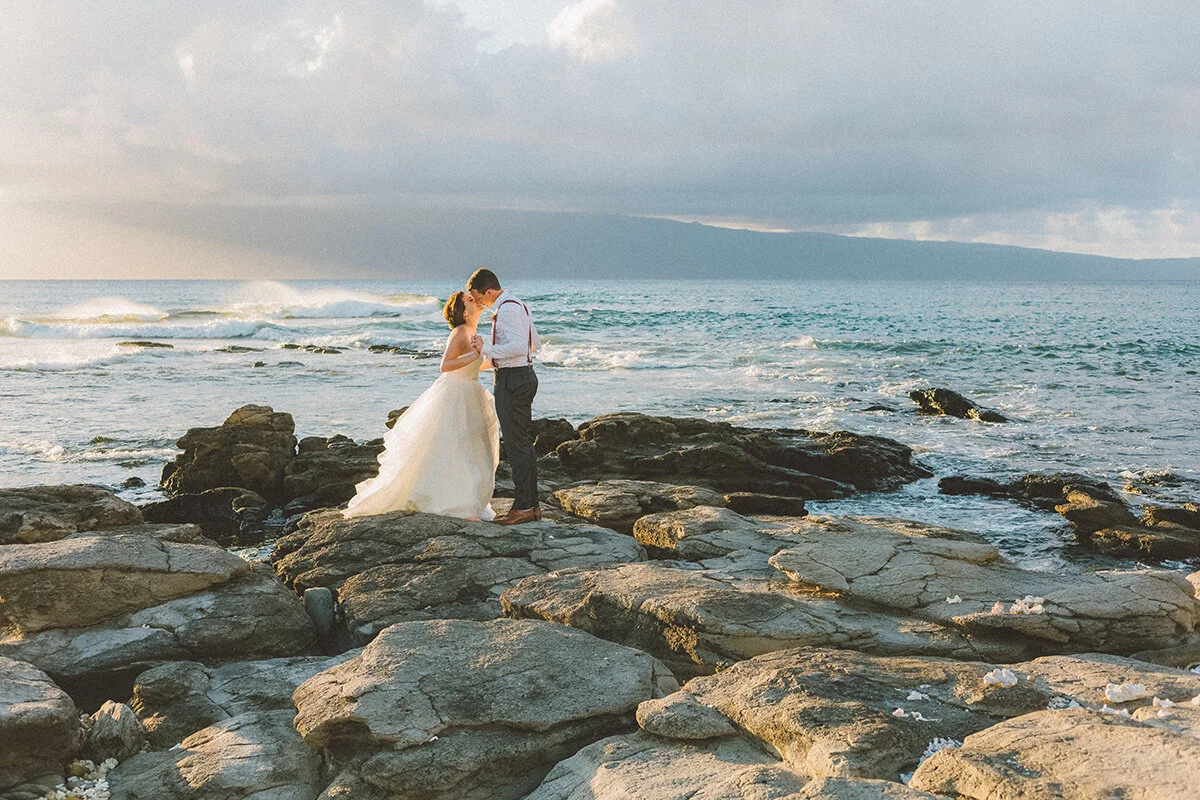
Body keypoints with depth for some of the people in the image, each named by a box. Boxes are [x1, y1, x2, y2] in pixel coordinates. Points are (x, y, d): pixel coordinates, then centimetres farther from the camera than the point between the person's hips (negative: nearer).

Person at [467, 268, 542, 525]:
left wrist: (487, 348, -21)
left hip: (512, 380, -11)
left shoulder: (506, 309, -17)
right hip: (524, 375, 11)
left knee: (516, 444, -7)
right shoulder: (519, 305, 15)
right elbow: (535, 343, 22)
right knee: (524, 443, 14)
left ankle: (523, 507, -4)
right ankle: (531, 504, 19)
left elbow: (519, 347, -27)